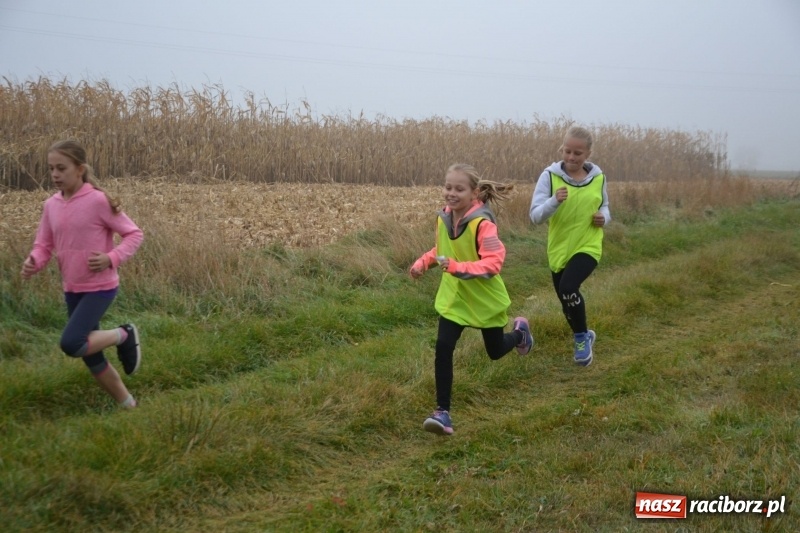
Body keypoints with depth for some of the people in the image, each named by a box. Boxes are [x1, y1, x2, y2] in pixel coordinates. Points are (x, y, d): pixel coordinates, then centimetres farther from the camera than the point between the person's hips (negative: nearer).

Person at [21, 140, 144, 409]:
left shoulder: (98, 200, -15)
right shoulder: (51, 205, 2)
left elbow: (134, 234, -9)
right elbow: (44, 245, 6)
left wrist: (111, 258, -24)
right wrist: (33, 262, -16)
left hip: (100, 287, -6)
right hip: (71, 290, 6)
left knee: (71, 344, -22)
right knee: (91, 357, 11)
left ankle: (123, 335, 4)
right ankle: (128, 405, 28)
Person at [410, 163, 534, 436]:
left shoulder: (483, 223, -27)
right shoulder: (443, 218, -7)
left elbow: (494, 262, -33)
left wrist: (459, 268, -43)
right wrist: (423, 262, -4)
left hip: (485, 298, -4)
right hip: (453, 297, 4)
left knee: (495, 352, 18)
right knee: (443, 348, -14)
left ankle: (520, 331, 54)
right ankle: (442, 412, -7)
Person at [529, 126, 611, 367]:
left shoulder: (598, 177, -3)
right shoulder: (550, 175, -11)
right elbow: (535, 215, -15)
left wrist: (604, 216, -8)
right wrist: (554, 201, -34)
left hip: (588, 246, -2)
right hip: (559, 248, 2)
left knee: (568, 287, -26)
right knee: (567, 300, 14)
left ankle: (582, 336, -3)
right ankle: (584, 337, 43)